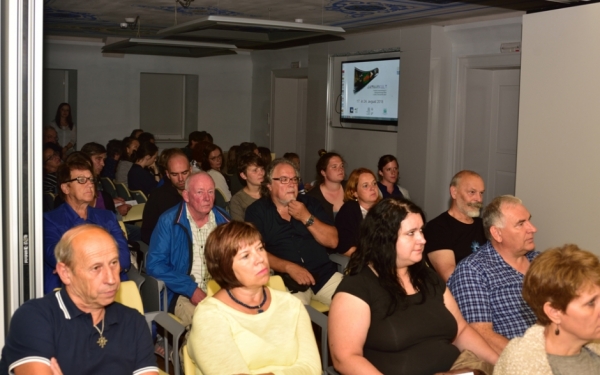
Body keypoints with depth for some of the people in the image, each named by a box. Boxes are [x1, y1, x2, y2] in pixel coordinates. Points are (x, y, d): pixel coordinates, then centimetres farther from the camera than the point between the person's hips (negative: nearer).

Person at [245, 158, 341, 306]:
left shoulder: (309, 203, 12)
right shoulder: (256, 211, 4)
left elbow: (333, 241, 5)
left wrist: (306, 218, -7)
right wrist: (289, 267, -19)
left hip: (325, 274, 4)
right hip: (285, 282, -3)